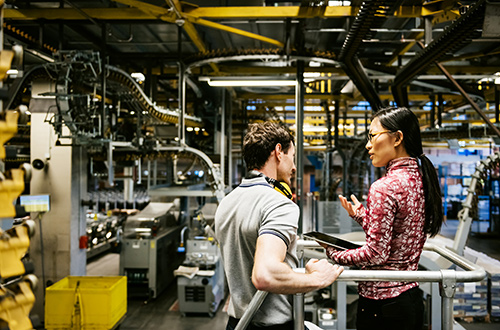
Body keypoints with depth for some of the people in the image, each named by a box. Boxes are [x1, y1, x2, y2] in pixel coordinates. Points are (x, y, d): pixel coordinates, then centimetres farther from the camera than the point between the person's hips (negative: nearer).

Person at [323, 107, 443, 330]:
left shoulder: (384, 187, -21)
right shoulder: (421, 179, 5)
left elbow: (376, 254, -20)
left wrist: (334, 254, -6)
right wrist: (360, 214, 14)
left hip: (382, 304, -9)